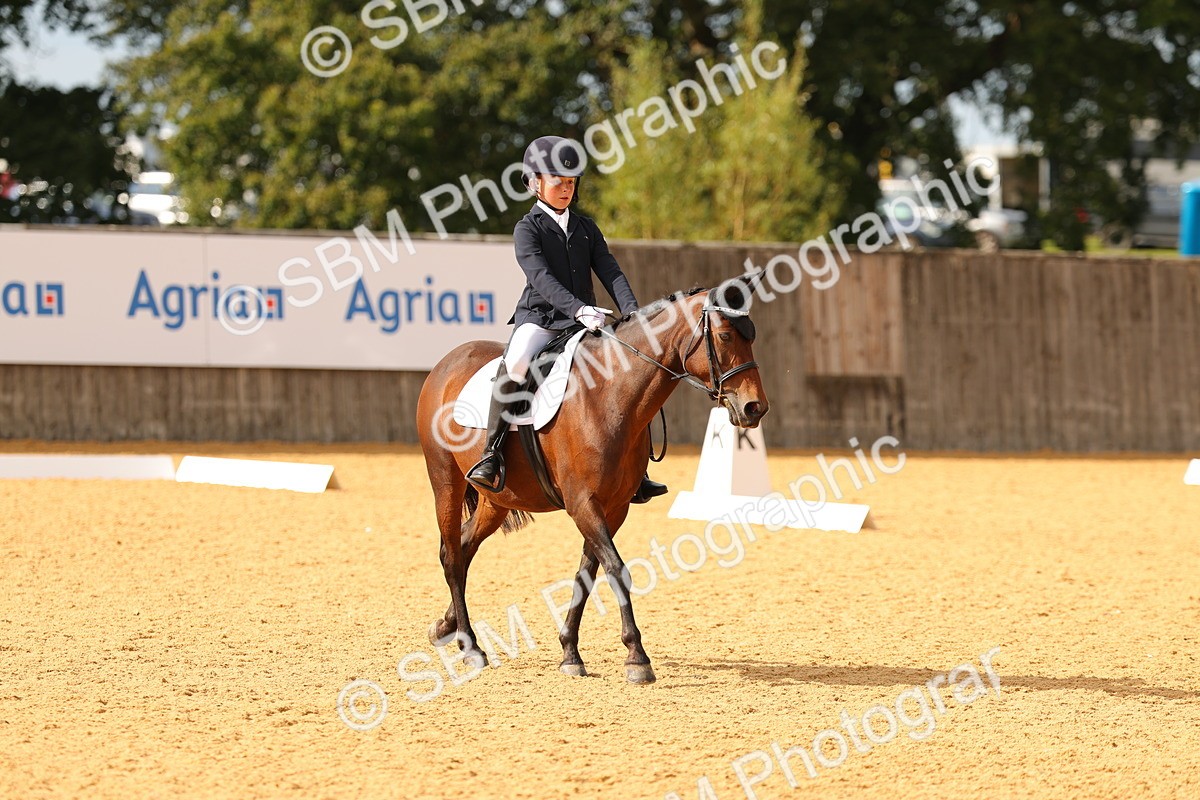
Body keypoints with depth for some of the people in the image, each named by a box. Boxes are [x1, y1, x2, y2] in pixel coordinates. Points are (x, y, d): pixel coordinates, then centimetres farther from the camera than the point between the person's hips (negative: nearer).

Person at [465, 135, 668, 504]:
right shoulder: (528, 229, -2)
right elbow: (541, 278, -17)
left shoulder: (586, 228, 15)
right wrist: (578, 309, -32)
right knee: (514, 364, -35)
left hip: (585, 322, 5)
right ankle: (492, 456, -31)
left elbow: (610, 272, 4)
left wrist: (631, 312, -14)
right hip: (539, 319, -5)